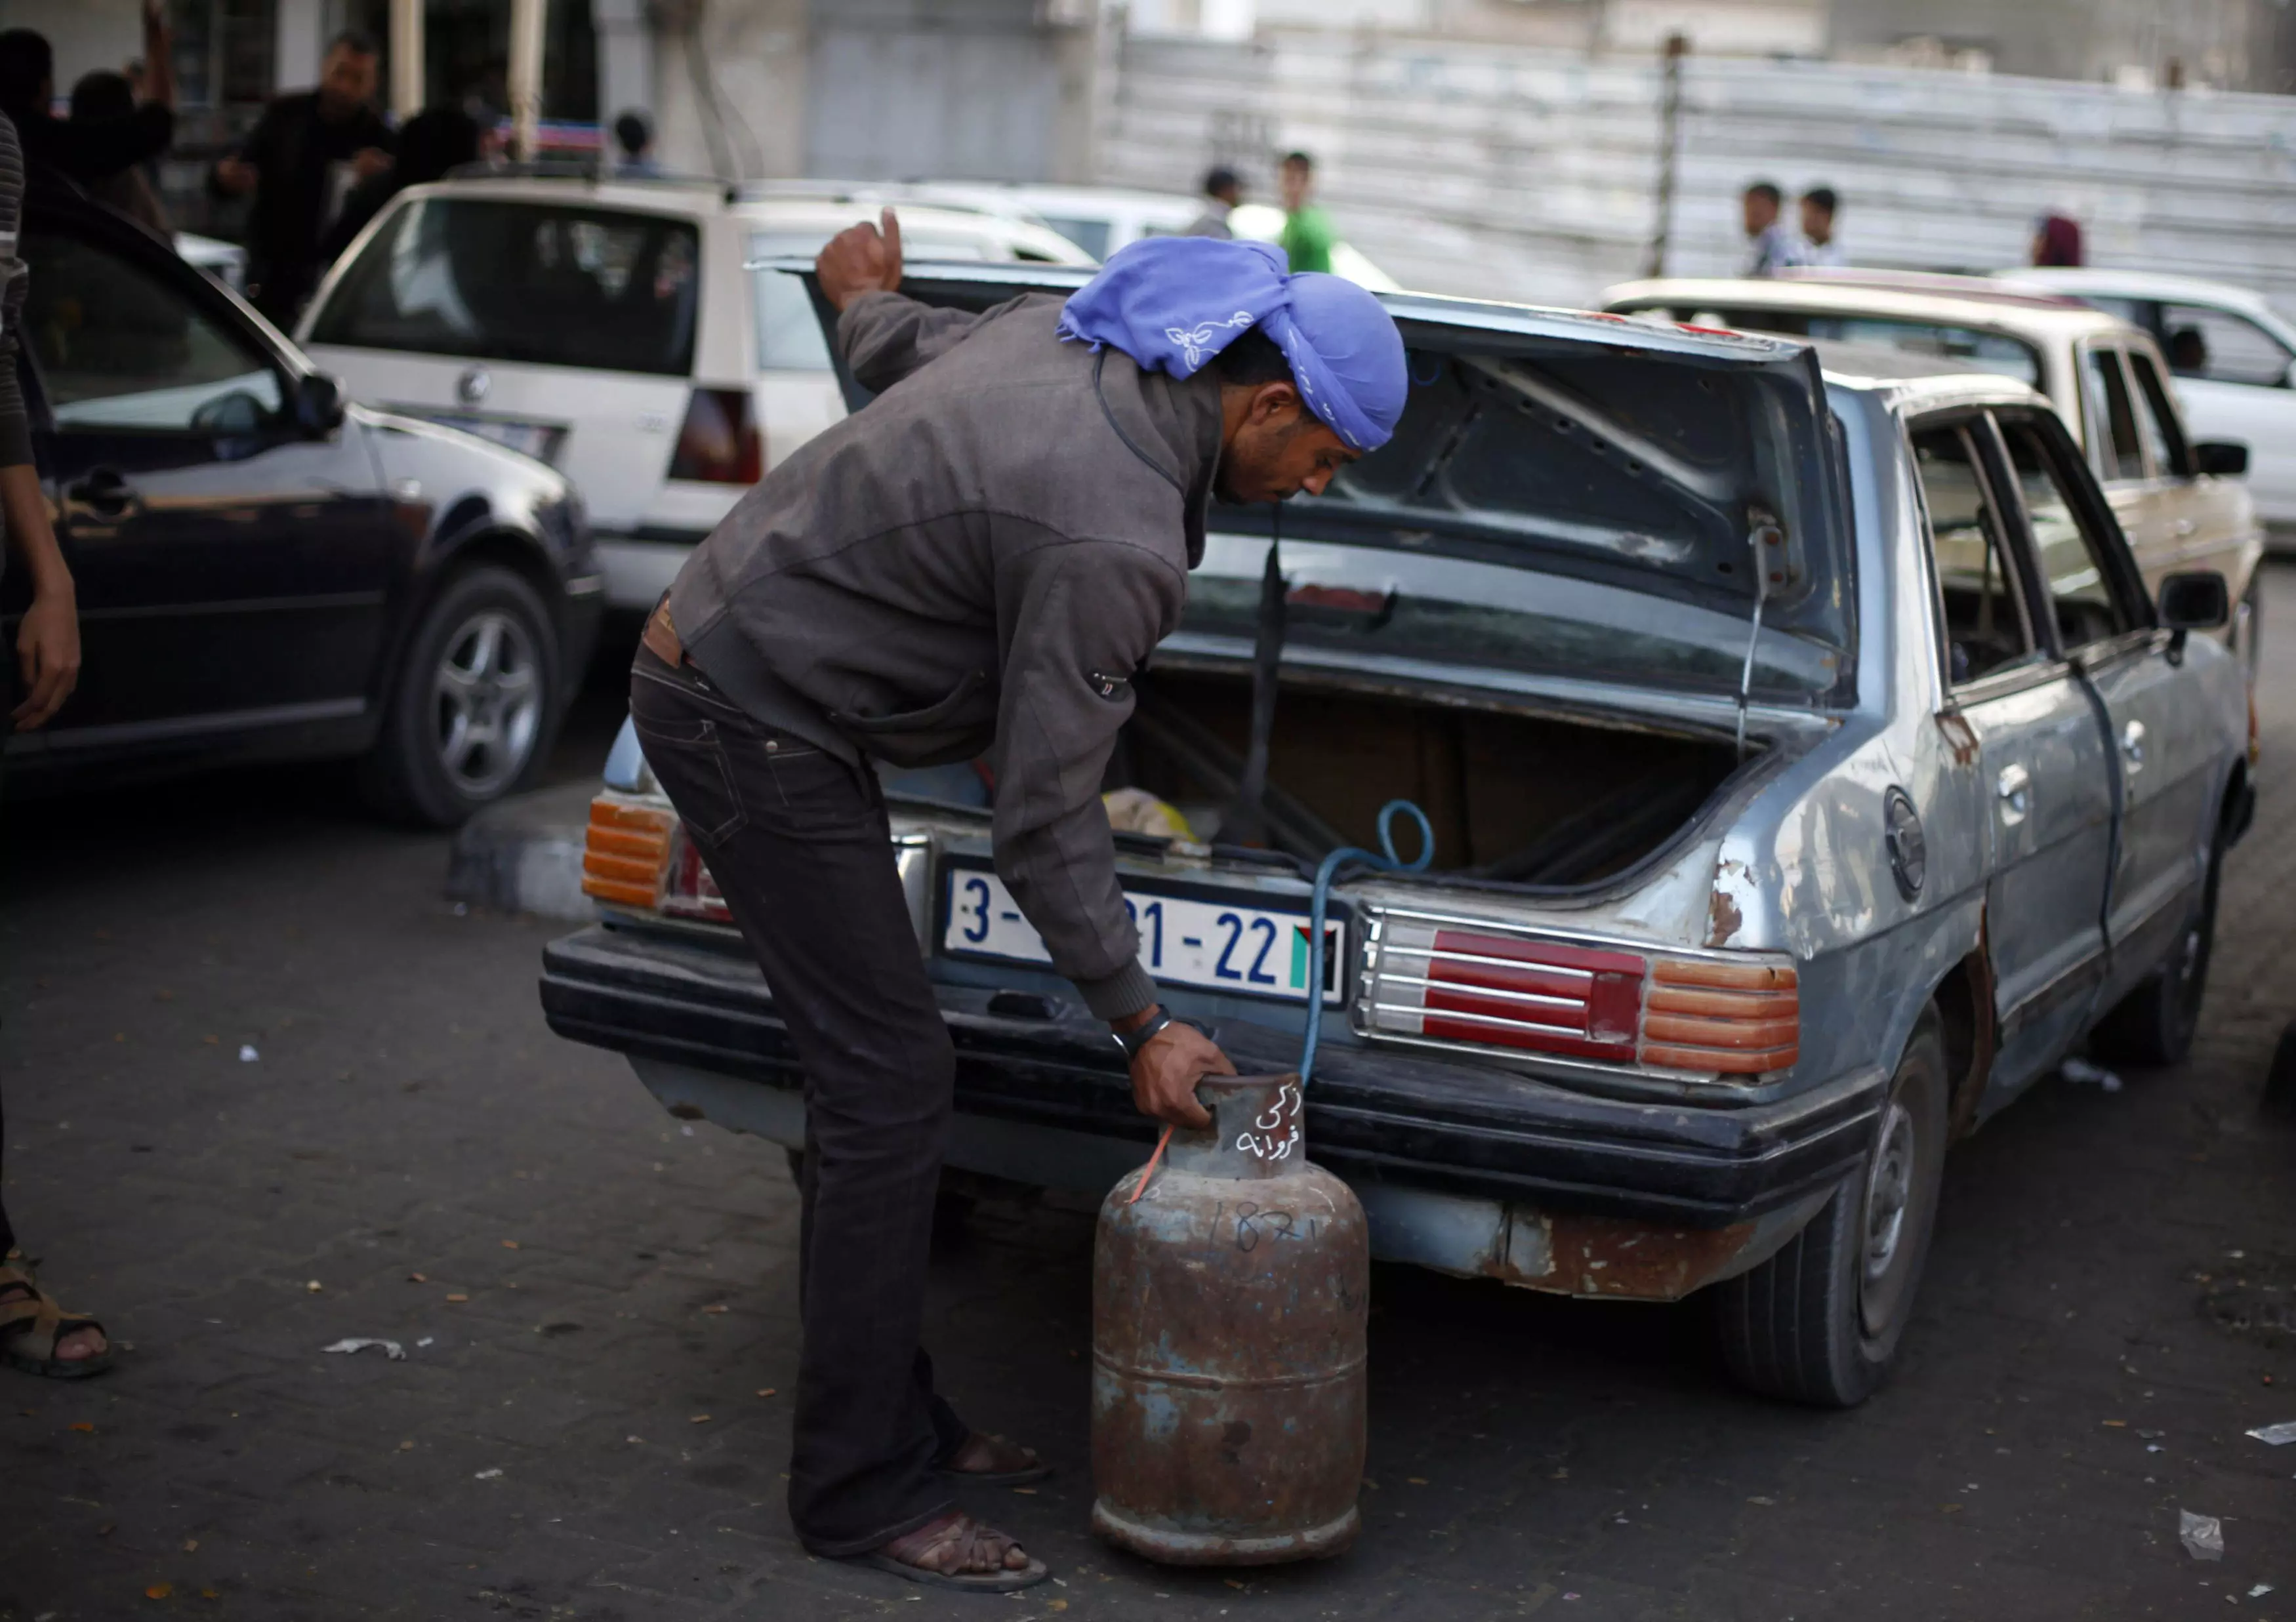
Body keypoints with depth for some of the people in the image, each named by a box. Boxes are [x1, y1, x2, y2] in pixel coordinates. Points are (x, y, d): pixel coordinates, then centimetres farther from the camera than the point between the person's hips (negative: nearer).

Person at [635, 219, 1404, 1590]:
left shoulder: (1074, 333, 1)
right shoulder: (1116, 541, -26)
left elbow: (895, 349, 21)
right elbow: (1046, 817, -22)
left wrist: (868, 300, 45)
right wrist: (1143, 1024, -13)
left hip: (722, 647, 11)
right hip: (754, 717, -11)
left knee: (875, 1070, 13)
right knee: (890, 1080, -8)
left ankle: (895, 1420, 23)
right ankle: (864, 1492, 1)